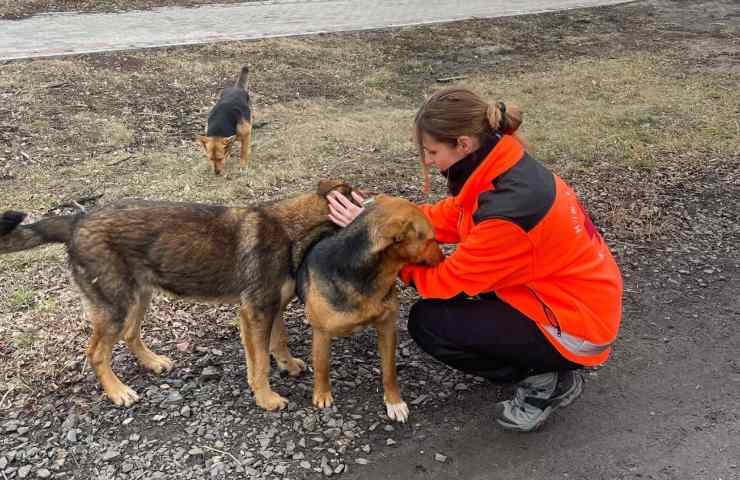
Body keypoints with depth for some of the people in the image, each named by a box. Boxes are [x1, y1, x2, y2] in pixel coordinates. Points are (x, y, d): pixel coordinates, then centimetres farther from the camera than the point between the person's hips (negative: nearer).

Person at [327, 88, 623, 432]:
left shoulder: (508, 210, -32)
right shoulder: (504, 163, -7)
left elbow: (447, 281, -20)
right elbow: (450, 216, 4)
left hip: (576, 327, -9)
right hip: (582, 293, 9)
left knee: (427, 322, -10)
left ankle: (544, 382, 2)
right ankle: (539, 360, 16)